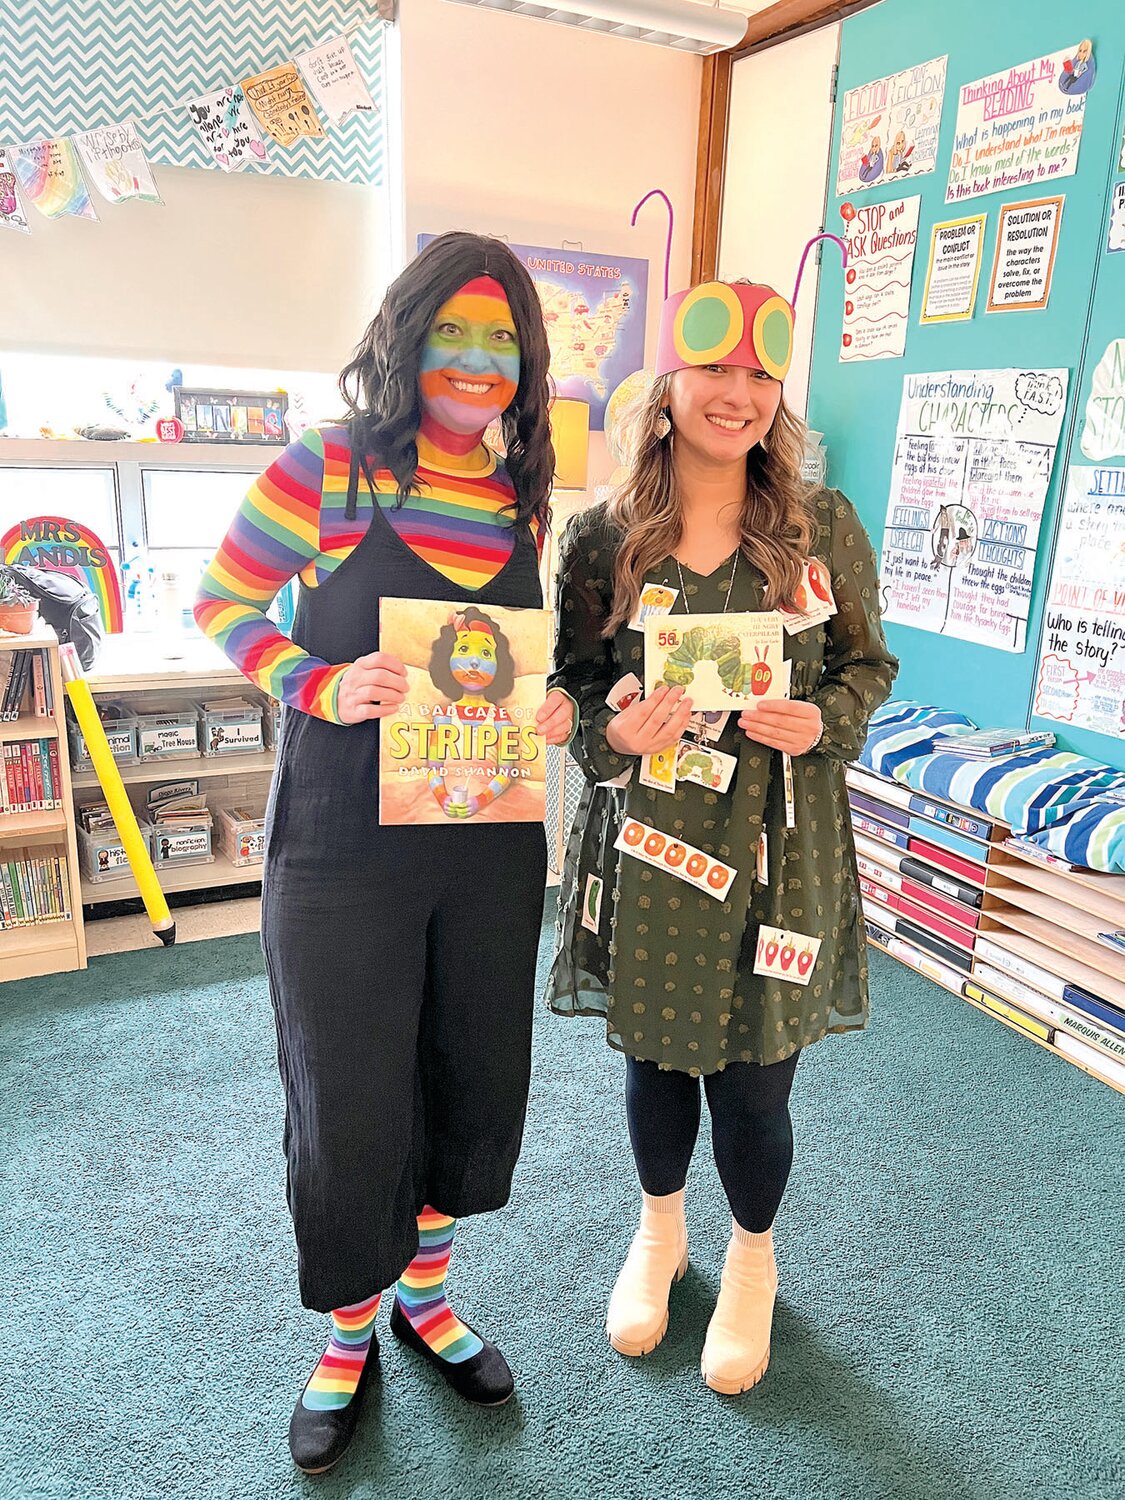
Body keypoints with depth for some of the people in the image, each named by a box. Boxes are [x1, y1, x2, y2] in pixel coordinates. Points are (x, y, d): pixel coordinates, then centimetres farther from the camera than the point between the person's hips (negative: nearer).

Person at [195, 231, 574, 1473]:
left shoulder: (522, 500, 5)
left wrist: (554, 708, -4)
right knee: (348, 1101, 8)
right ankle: (348, 1336, 38)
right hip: (343, 848, -4)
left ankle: (424, 1291, 46)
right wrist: (323, 689, -19)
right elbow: (221, 605, -3)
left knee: (477, 1080, 16)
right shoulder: (327, 471, -8)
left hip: (490, 845, 5)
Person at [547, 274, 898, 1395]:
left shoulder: (822, 527, -2)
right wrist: (616, 733, -17)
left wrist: (820, 722, -14)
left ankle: (752, 1259, 43)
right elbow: (572, 687, 3)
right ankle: (660, 1232, 49)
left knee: (753, 1080, 10)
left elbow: (867, 665, 6)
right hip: (647, 839, 1)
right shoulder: (601, 538, -3)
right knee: (653, 1054, 18)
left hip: (779, 843, 0)